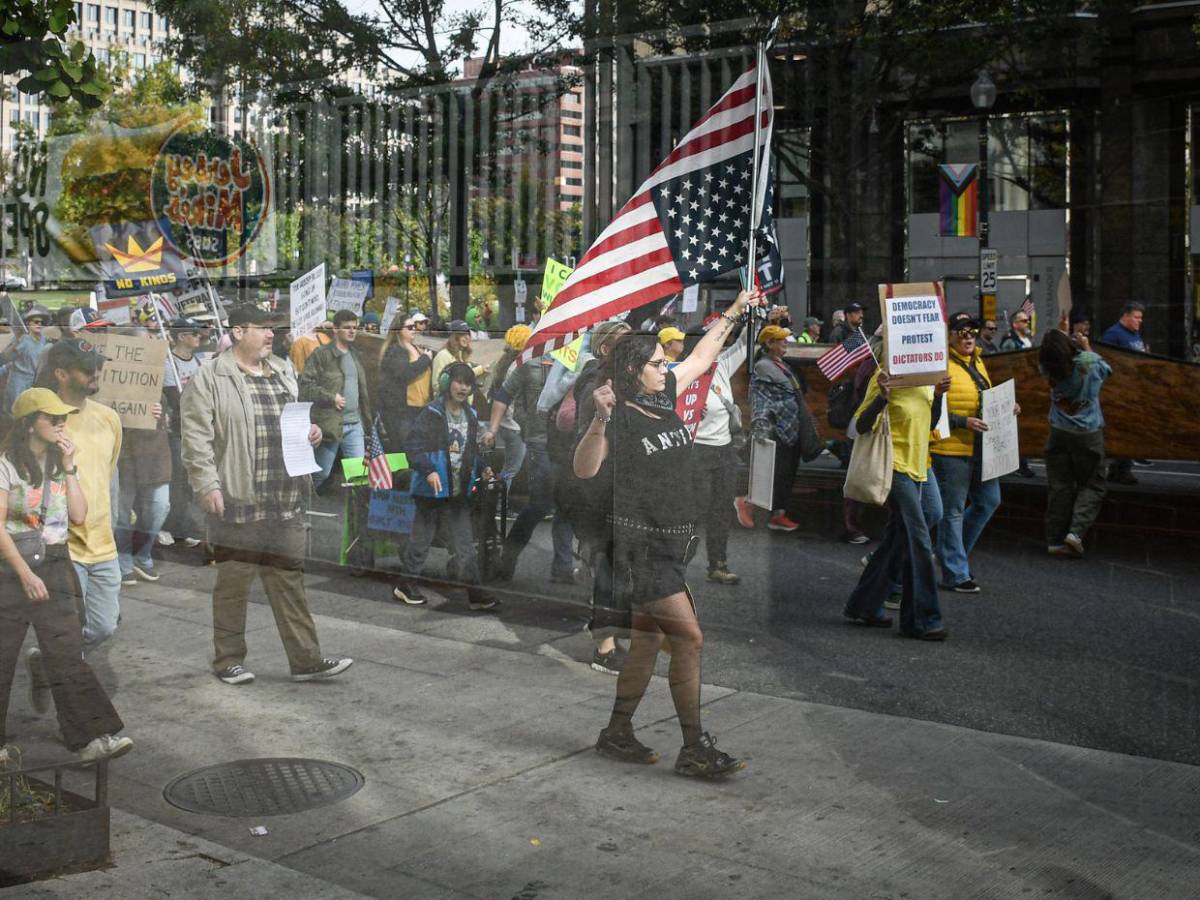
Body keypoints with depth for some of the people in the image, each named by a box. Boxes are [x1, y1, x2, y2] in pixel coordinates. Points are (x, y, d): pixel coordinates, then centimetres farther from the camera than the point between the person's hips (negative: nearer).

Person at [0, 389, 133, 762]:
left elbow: (79, 516, 4)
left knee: (67, 655, -5)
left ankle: (92, 736, -10)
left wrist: (69, 467, -3)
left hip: (55, 567, 4)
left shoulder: (59, 462, 12)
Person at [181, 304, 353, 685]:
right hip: (237, 500, -6)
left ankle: (306, 660, 13)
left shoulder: (283, 372, 15)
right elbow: (197, 438, -10)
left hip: (286, 502, 6)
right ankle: (228, 660, 20)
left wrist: (310, 430, 6)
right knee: (233, 583, 6)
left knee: (289, 580, 9)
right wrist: (208, 486, -16)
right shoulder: (209, 379, -7)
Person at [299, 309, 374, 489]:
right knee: (321, 474, 3)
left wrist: (367, 419, 18)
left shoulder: (355, 356, 17)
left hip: (355, 423, 6)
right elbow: (305, 386, -11)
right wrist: (331, 398, -15)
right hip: (330, 424, -6)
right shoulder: (321, 355, -6)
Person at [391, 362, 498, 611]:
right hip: (432, 490, -6)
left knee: (464, 544, 5)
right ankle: (405, 585, 22)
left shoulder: (470, 416, 11)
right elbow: (413, 446, -16)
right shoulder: (432, 414, -11)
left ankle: (474, 592, 6)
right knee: (422, 538, 6)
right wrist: (428, 471, -29)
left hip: (459, 491, 6)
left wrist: (481, 470, 6)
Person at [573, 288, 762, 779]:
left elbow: (701, 357, 24)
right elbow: (585, 469, -24)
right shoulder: (619, 415, -12)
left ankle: (618, 733, 24)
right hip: (640, 542, -8)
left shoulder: (662, 396, 9)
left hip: (670, 543, 8)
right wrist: (599, 421, -37)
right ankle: (695, 749, -2)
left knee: (648, 638, 13)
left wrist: (734, 311, 28)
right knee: (689, 637, -9)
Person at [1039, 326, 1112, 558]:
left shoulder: (1050, 369, -7)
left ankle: (1055, 540, 8)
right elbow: (1107, 370, 12)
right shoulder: (1091, 363, -12)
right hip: (1089, 434, -2)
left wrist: (1061, 331, 22)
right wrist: (1087, 348, 20)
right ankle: (1076, 531, -9)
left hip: (1059, 433, 2)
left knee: (1059, 486, 7)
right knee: (1092, 486, 8)